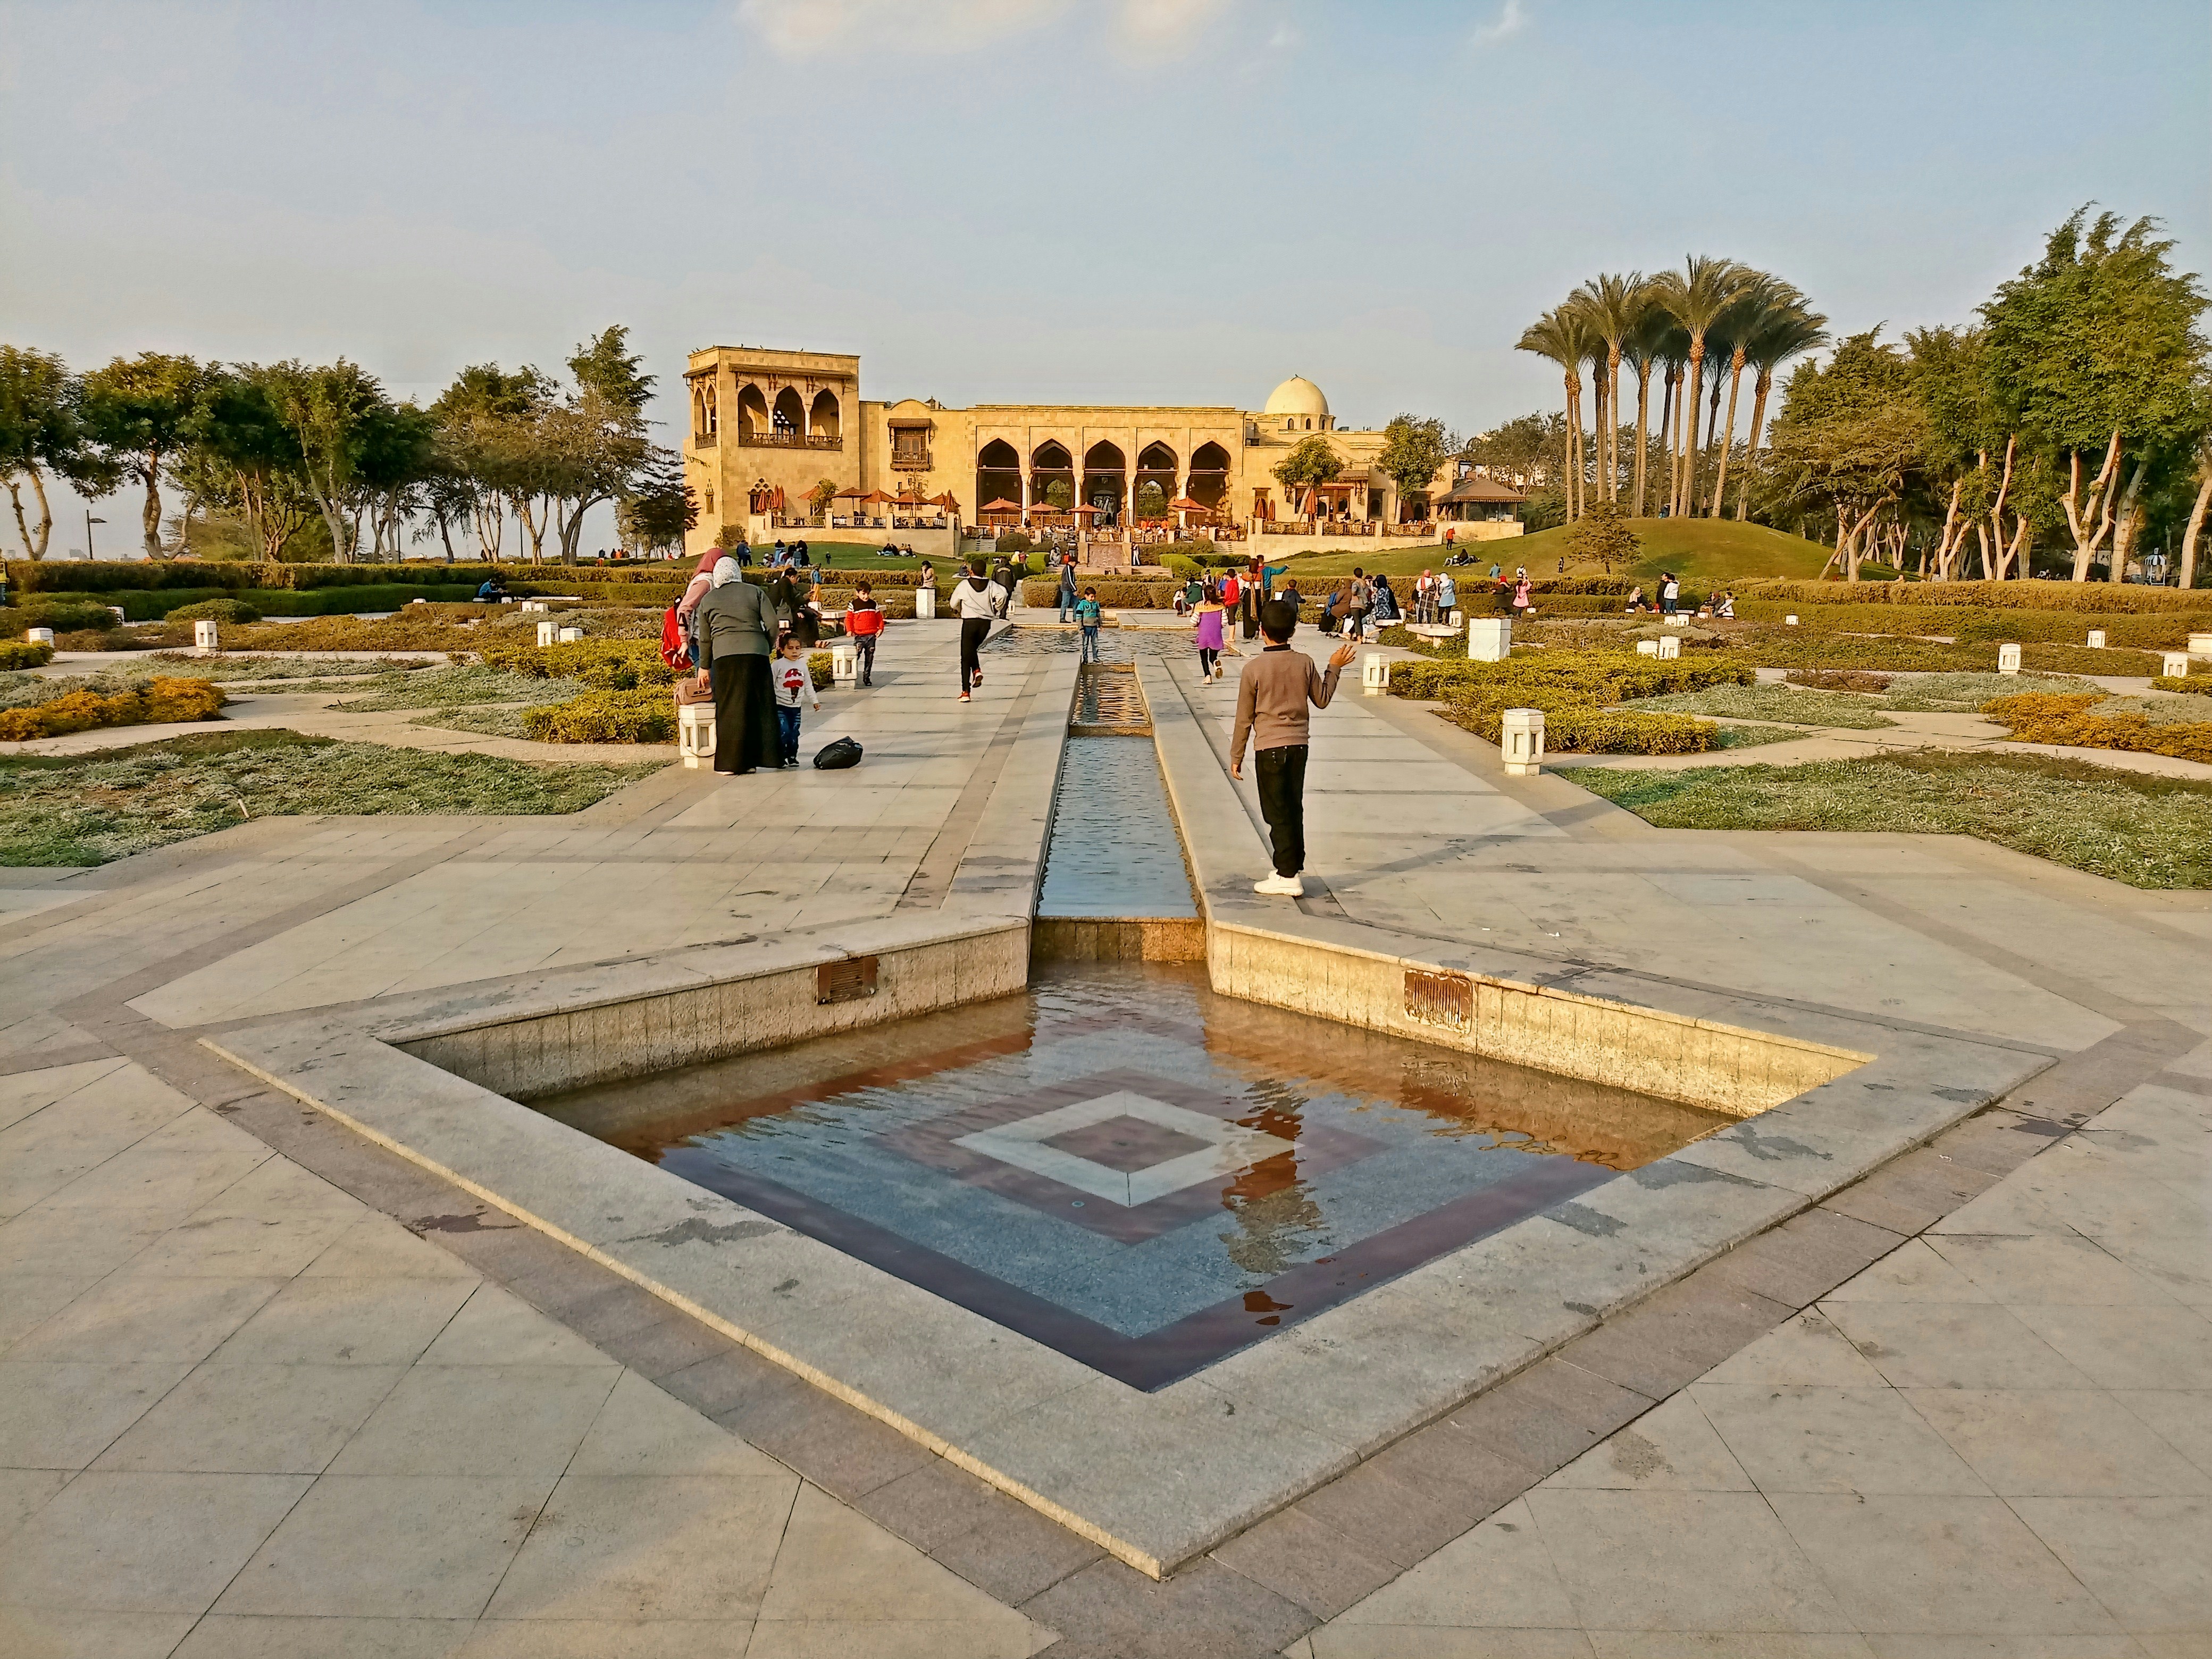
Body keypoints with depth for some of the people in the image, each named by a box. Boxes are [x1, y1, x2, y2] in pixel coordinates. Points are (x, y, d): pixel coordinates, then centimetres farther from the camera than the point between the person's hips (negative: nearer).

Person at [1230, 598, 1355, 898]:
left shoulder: (1254, 669, -12)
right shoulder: (1305, 663, -2)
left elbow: (1244, 718, -6)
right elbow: (1322, 700, 12)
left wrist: (1236, 756, 4)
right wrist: (1334, 668, 25)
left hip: (1269, 748, -4)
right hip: (1299, 746, 4)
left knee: (1277, 814, 1)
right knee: (1294, 811, 15)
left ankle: (1288, 876, 1)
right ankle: (1294, 868, 24)